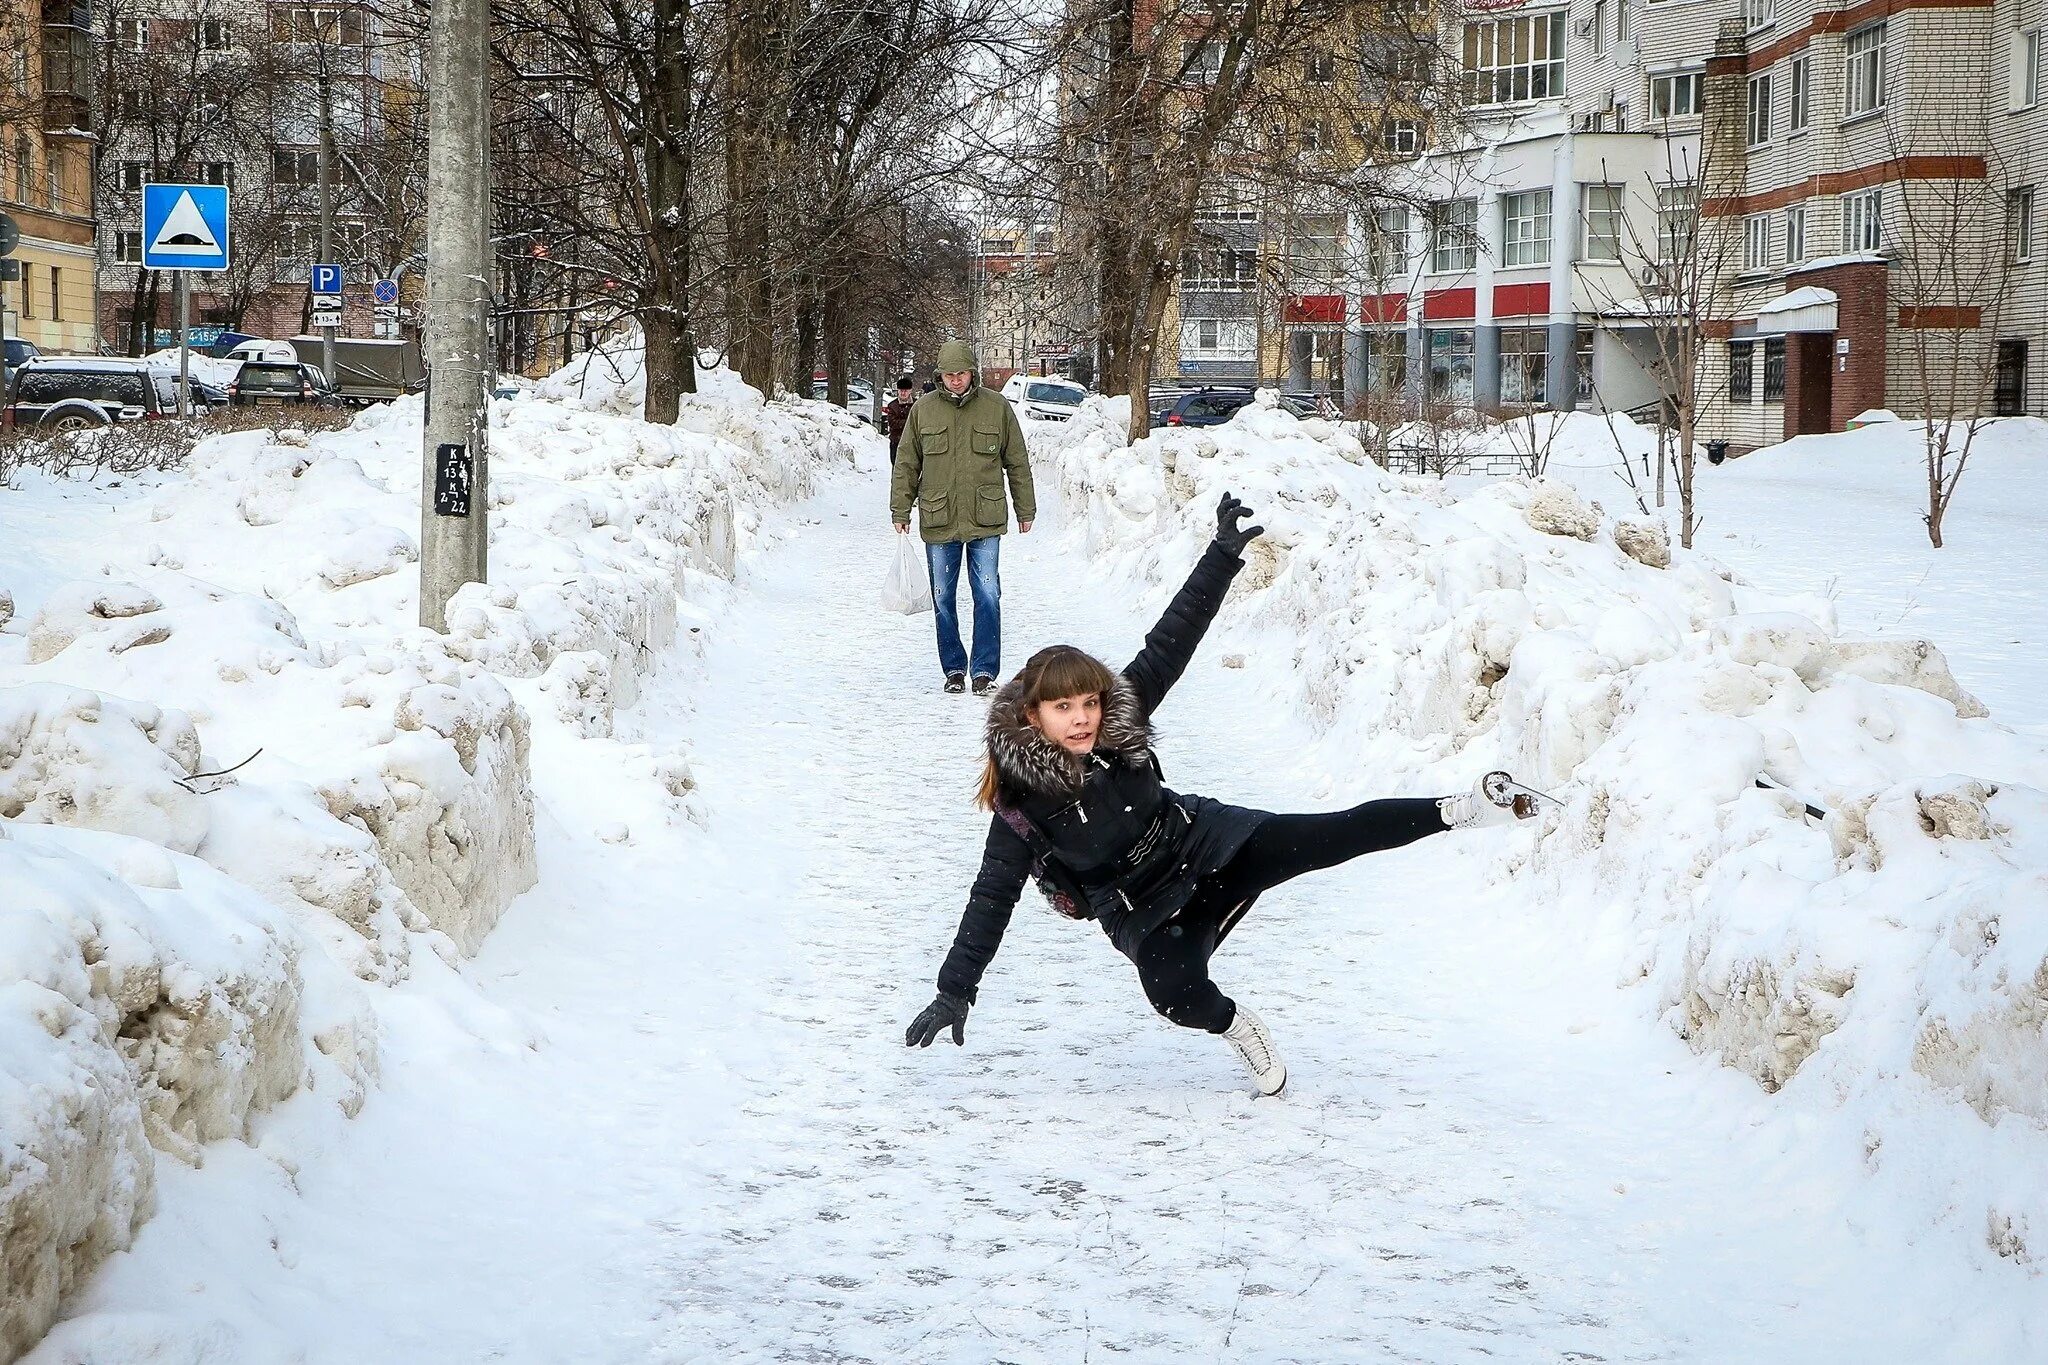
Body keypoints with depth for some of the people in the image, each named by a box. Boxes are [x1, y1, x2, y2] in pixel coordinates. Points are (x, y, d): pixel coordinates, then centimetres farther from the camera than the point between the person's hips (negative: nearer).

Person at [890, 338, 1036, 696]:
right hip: (938, 521, 1)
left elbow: (1017, 462, 9)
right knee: (943, 599, 7)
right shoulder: (923, 409, 3)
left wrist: (1025, 511, 11)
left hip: (985, 521, -1)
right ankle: (954, 669, 18)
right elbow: (906, 464, 10)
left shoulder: (997, 408, 2)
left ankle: (985, 671, -1)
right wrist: (900, 511, 7)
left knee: (988, 596, -6)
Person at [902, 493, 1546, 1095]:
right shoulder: (1021, 802, -18)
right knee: (1176, 993, -30)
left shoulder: (1121, 719, -11)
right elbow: (991, 899, -14)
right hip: (1147, 913, -2)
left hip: (1209, 846, 2)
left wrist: (1223, 554, -15)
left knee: (1328, 836, -16)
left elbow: (1170, 643, -10)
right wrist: (954, 992, -17)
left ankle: (1462, 808, -13)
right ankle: (1233, 1024, 2)